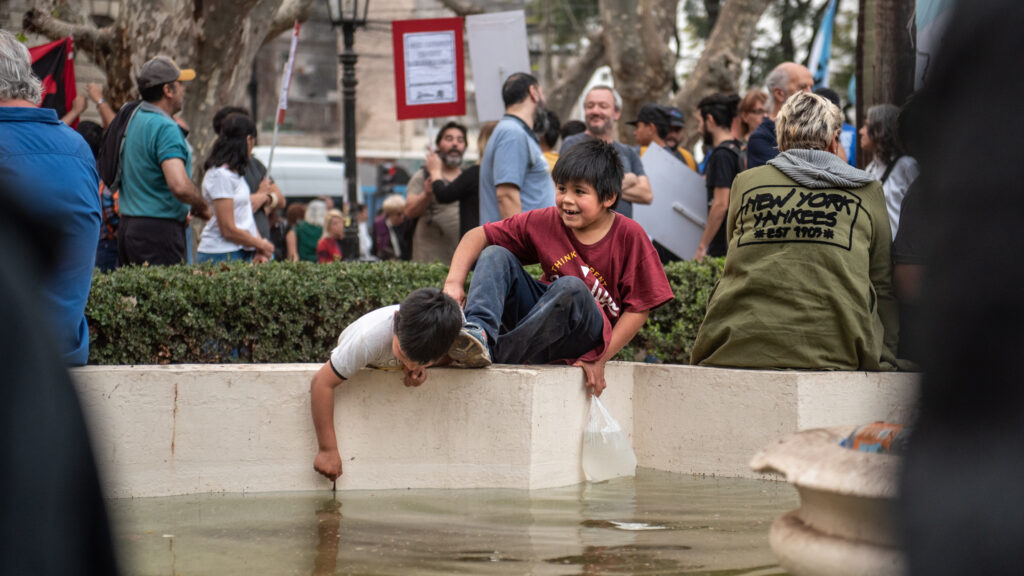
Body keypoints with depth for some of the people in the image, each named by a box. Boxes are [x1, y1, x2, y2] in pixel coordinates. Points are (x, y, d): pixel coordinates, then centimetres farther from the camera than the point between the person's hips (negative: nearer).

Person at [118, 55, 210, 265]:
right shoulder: (165, 128, -16)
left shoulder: (133, 120, 13)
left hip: (127, 225, 9)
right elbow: (180, 186, -27)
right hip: (159, 230, -9)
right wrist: (203, 207, -10)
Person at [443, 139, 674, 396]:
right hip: (542, 314, 4)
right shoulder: (546, 221, -1)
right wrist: (454, 282, -20)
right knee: (496, 255, -12)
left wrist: (598, 359, -17)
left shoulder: (629, 236, -11)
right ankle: (479, 334, -39)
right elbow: (478, 236, -2)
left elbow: (639, 307, -11)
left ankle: (501, 354, -36)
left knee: (571, 287, -35)